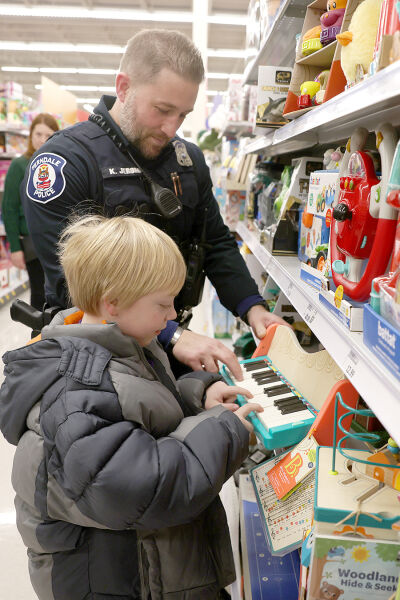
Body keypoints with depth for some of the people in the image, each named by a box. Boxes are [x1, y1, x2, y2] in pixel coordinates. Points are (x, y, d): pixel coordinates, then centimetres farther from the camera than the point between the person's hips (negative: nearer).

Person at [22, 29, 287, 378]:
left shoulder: (189, 159, 6)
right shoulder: (63, 160, -16)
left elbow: (216, 244, 10)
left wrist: (251, 307, -6)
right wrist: (172, 336, -28)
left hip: (173, 332, 5)